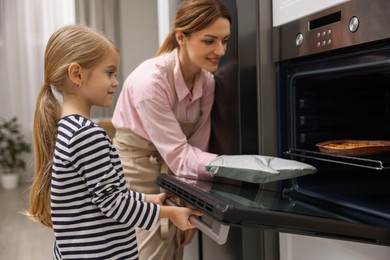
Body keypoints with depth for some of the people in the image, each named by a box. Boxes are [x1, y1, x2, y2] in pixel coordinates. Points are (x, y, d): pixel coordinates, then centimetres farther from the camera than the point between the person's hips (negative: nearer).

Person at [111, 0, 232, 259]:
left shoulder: (207, 81, -6)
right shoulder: (150, 80, -27)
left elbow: (195, 146, -2)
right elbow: (179, 156, -28)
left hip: (170, 175, 6)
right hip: (136, 174, -6)